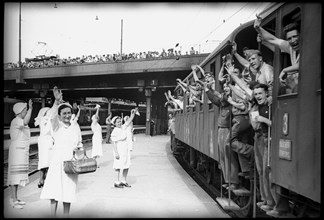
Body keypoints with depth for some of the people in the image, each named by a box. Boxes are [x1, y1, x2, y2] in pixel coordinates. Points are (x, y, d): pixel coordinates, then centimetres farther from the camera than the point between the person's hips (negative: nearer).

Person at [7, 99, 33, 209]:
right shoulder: (16, 121, -13)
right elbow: (25, 122, -36)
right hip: (17, 150, -10)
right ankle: (13, 200, -2)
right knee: (15, 174, -7)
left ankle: (15, 199, 19)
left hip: (22, 151, 10)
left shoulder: (20, 121, 17)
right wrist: (30, 108, -38)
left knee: (18, 174, 12)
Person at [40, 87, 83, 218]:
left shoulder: (76, 129, 10)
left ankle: (66, 215, 20)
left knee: (68, 194, 8)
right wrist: (57, 101, -41)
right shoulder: (56, 126, -2)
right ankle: (53, 215, 9)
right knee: (54, 193, -3)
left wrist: (79, 149, -5)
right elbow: (53, 117, -24)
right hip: (57, 162, -3)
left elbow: (80, 145, 20)